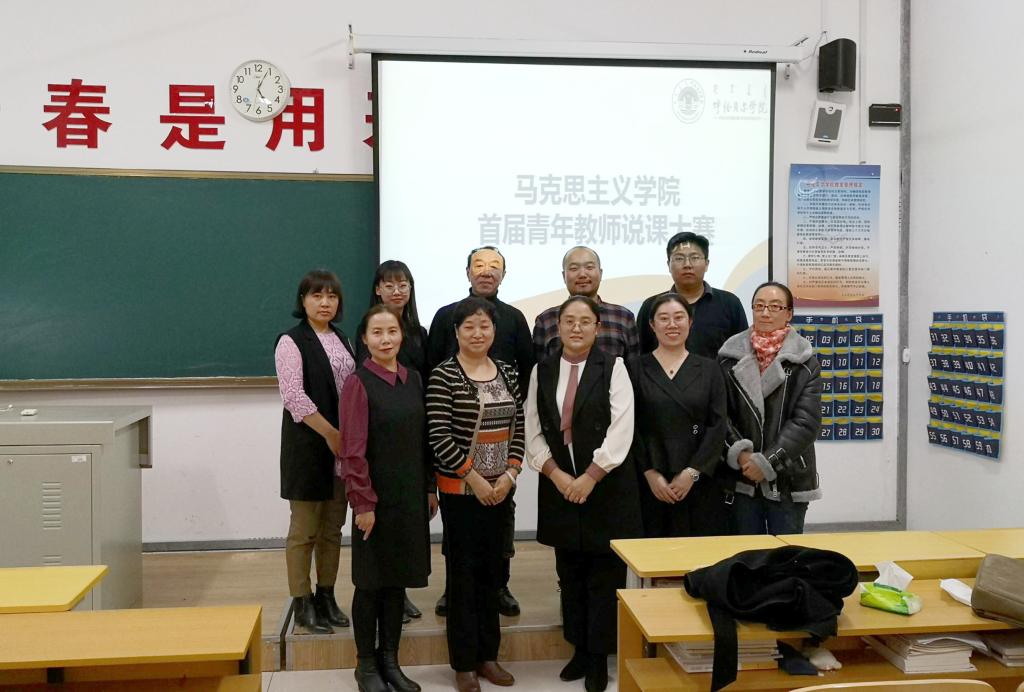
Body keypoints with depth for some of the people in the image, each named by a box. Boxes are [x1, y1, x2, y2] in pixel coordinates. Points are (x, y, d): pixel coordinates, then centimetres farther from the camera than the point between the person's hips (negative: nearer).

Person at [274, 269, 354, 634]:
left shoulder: (343, 341, 14)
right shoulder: (291, 342, -7)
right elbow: (294, 397, -17)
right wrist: (330, 434, -18)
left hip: (343, 445, 6)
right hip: (308, 445, -6)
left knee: (333, 528, 13)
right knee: (304, 529, 1)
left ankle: (326, 597, 24)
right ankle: (302, 604, 12)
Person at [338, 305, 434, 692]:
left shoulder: (414, 380, 5)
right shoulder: (358, 384, -11)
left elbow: (423, 438, 10)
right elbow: (353, 450, -13)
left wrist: (430, 489, 9)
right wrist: (363, 503, -14)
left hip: (411, 496, 5)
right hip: (376, 498, -5)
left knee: (399, 578, 13)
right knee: (371, 581, 7)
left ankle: (390, 660, 27)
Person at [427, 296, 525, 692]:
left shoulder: (508, 373, 7)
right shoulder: (443, 376, -9)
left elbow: (518, 428, 8)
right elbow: (439, 436, -13)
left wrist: (510, 473, -5)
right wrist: (475, 478, -14)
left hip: (500, 489, 5)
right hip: (460, 489, -5)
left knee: (492, 570, 13)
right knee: (462, 571, 4)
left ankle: (488, 655, 26)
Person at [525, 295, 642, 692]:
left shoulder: (613, 368, -3)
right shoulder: (541, 371, 6)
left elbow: (621, 429, -11)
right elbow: (533, 430, 4)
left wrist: (590, 477, -15)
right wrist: (555, 473, -8)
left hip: (607, 485, -3)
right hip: (558, 486, 3)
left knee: (604, 575, 3)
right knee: (570, 574, 10)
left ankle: (599, 658, 15)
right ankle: (579, 649, 24)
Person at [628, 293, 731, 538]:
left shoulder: (709, 369, 8)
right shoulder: (636, 369, 4)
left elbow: (718, 426, 1)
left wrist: (692, 472, -9)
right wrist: (650, 473, -10)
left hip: (701, 482, 1)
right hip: (649, 483, -1)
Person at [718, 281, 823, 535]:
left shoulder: (804, 362, -2)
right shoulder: (729, 356, 3)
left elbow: (806, 421, -8)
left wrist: (768, 462, -14)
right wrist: (738, 453, -13)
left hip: (788, 479, -1)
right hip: (741, 477, 1)